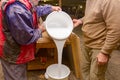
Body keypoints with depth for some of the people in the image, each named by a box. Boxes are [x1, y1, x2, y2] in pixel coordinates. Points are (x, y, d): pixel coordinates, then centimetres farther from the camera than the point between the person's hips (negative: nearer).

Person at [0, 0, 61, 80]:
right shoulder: (17, 11, -35)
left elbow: (36, 10, 22)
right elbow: (26, 38, -29)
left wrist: (51, 8, 18)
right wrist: (40, 30, -12)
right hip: (12, 55, -9)